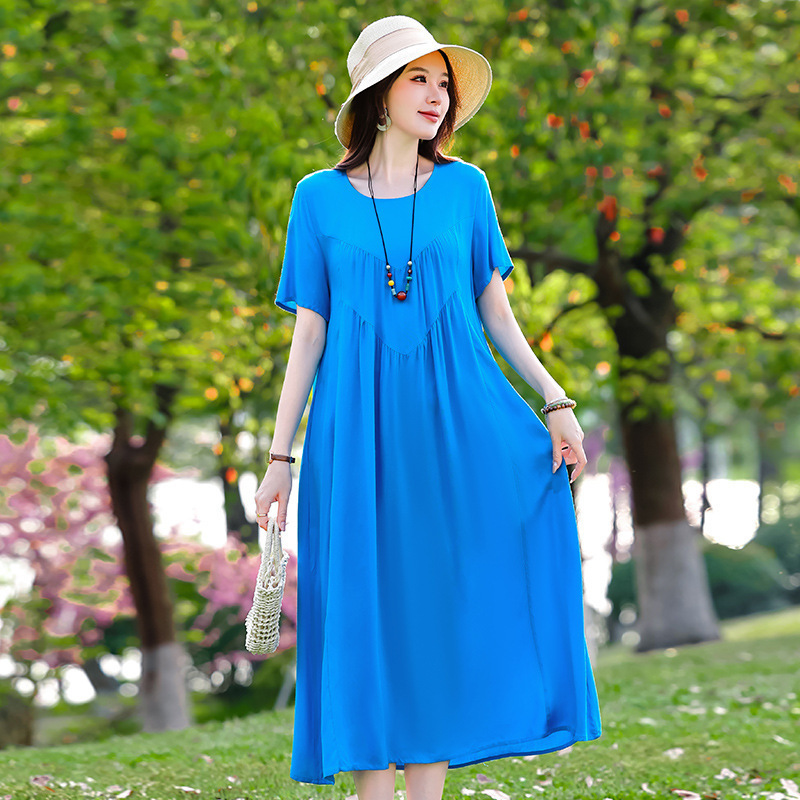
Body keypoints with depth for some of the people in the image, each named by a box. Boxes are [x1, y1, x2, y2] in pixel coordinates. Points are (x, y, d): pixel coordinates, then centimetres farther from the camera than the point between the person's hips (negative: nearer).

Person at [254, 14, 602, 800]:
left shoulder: (465, 186, 8)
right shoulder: (321, 197, 5)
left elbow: (495, 310, 11)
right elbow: (308, 334, 5)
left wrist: (555, 401, 0)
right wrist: (280, 457, 1)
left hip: (455, 416, 1)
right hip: (357, 427, -1)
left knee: (445, 611, 1)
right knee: (369, 613, 0)